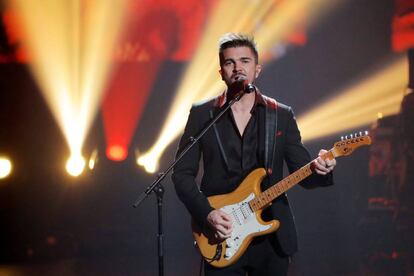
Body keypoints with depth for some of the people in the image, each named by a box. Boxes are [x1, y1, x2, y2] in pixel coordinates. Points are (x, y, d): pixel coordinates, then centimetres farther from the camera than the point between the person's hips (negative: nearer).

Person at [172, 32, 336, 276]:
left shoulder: (282, 115, 6)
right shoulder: (202, 114, 3)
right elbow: (183, 173, 2)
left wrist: (319, 170, -18)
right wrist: (206, 213, -12)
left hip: (272, 235, 1)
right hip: (222, 240, -1)